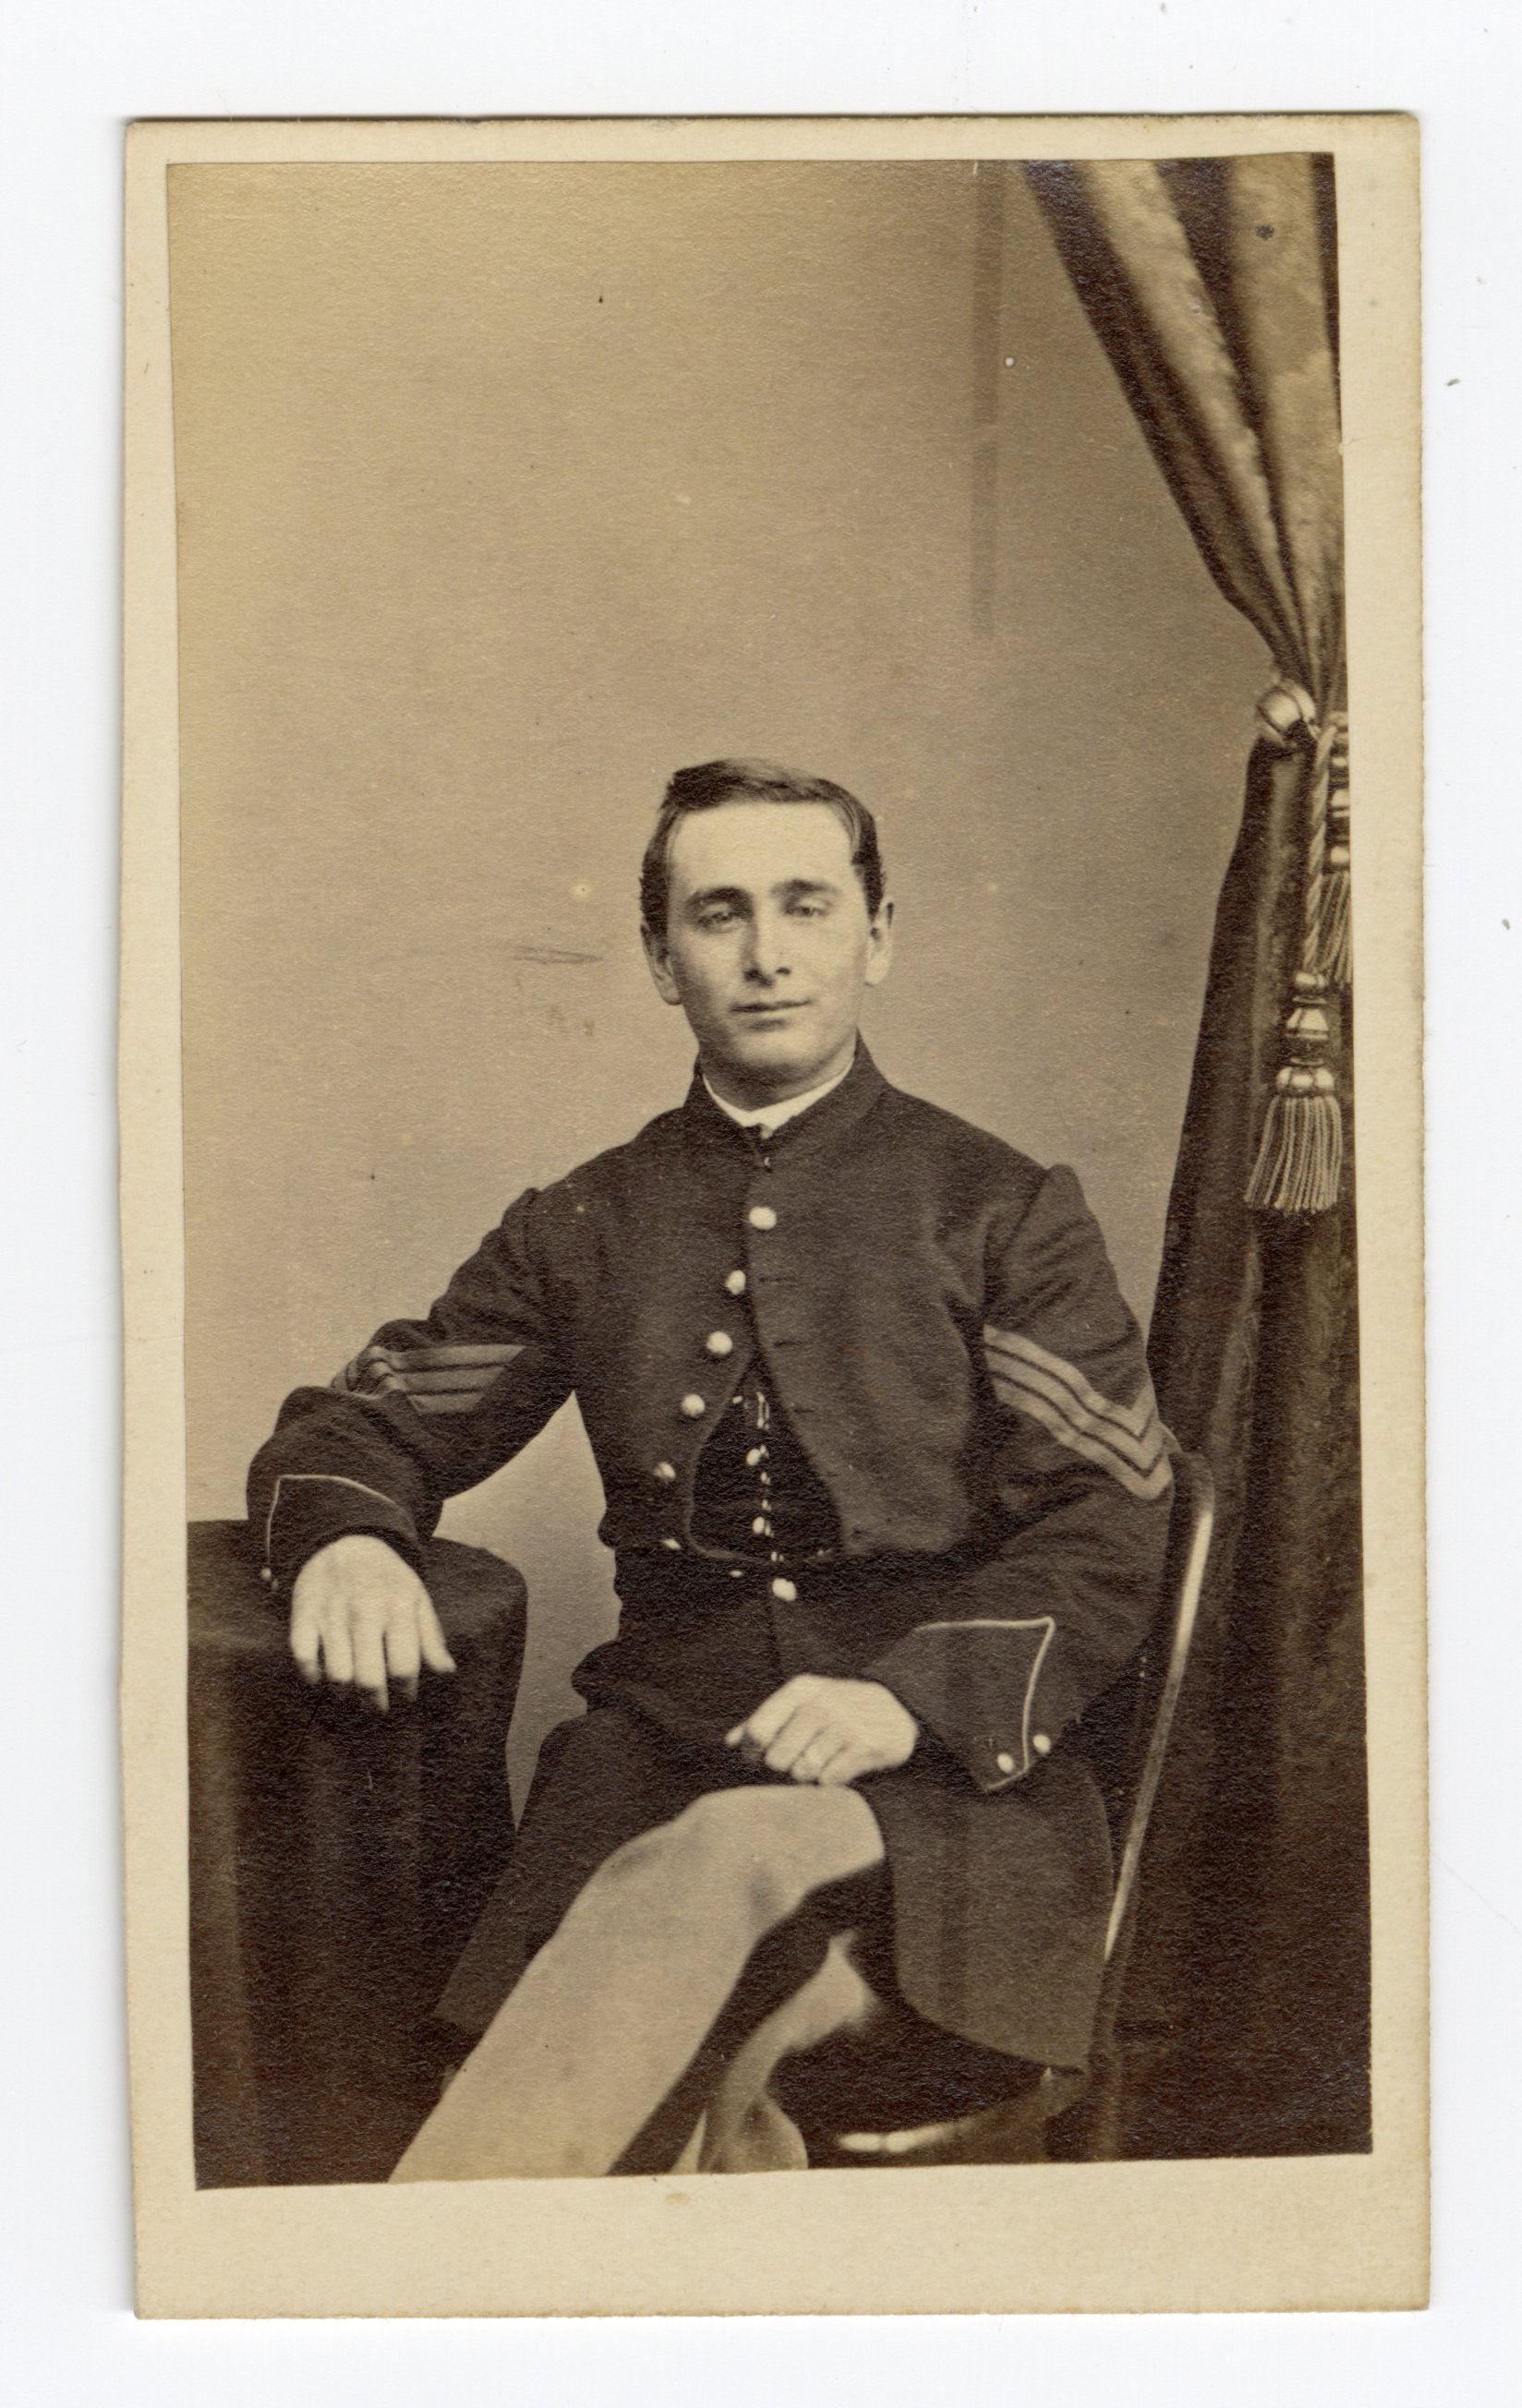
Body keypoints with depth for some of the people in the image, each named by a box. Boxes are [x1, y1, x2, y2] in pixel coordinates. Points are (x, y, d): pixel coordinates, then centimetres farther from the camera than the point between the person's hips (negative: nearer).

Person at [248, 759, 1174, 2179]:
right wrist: (346, 1540, -6)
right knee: (676, 2091, -33)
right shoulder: (584, 1232, 16)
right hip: (660, 1761, 2)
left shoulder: (1006, 1215, 7)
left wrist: (912, 1694, -17)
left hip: (955, 1781, -1)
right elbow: (358, 1427, 20)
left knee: (730, 1862, -35)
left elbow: (1106, 1542, 2)